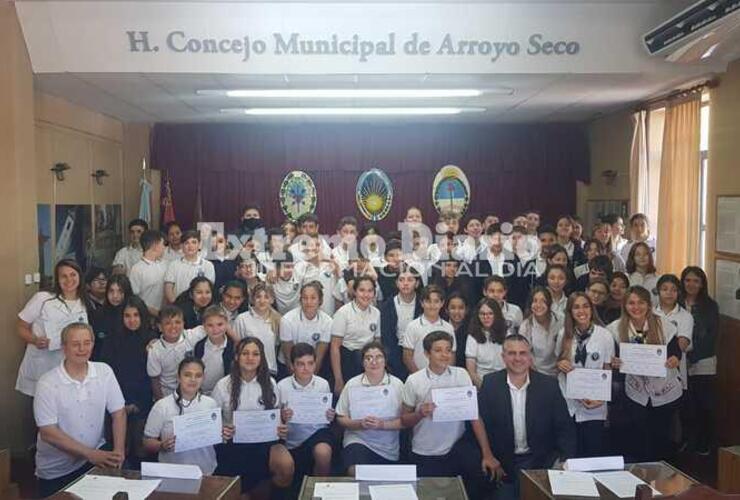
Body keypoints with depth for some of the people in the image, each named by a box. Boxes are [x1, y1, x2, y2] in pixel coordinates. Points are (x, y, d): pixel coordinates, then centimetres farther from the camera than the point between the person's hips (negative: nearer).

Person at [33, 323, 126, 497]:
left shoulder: (104, 372, -4)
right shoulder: (47, 383, -13)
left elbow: (118, 413, -2)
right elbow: (48, 433, -17)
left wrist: (118, 451, -18)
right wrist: (91, 454, -24)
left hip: (97, 454, 1)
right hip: (56, 469, -1)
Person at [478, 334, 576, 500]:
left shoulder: (549, 385, -4)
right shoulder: (490, 384, -5)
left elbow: (564, 428, -1)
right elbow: (482, 426, -1)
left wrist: (565, 462, -13)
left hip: (540, 462, 0)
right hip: (503, 463, 0)